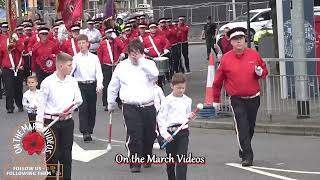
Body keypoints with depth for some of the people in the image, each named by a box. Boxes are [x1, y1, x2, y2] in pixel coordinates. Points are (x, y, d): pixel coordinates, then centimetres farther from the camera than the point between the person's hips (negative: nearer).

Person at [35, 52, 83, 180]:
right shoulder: (48, 82, -10)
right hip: (51, 121, -4)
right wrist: (39, 123, -11)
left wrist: (69, 109, -11)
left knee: (66, 154, 10)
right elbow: (41, 104, -7)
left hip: (67, 121, 4)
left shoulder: (72, 81, 4)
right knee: (52, 155, 1)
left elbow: (79, 99, 8)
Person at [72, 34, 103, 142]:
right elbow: (70, 72, -7)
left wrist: (99, 85, -14)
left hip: (92, 85, 2)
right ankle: (85, 133, -16)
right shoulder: (75, 58, 2)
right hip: (81, 85, -2)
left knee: (92, 110, 6)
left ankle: (90, 131, 17)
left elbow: (98, 72, 0)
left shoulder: (94, 58, 7)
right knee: (82, 109, -11)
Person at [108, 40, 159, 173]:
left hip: (148, 106, 1)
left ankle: (146, 158, 35)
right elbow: (113, 87, 16)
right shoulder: (122, 67, 5)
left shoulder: (148, 64, 4)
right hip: (130, 107, -1)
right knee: (134, 136, -11)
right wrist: (111, 104, 20)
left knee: (149, 135, 12)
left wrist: (141, 60, -18)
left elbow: (154, 74, -21)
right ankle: (135, 163, -4)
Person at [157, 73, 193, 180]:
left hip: (183, 132, 2)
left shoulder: (187, 100, 8)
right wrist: (165, 134, -15)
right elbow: (160, 118, -6)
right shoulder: (167, 101, -5)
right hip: (170, 132, -2)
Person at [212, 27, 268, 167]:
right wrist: (216, 100, 8)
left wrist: (260, 72, -13)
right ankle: (247, 156, -12)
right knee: (242, 127, -14)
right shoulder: (226, 58, -6)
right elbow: (218, 80, 4)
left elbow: (264, 70, 12)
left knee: (250, 126, 15)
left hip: (253, 98, 3)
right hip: (237, 100, -3)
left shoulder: (254, 54, -2)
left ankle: (243, 149, 36)